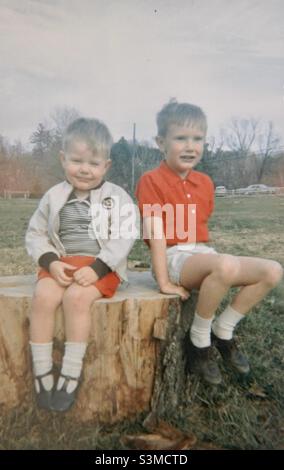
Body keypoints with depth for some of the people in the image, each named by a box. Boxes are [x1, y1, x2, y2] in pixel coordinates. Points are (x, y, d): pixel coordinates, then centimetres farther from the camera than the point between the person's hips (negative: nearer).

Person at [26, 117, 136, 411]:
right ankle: (41, 372, -9)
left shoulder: (117, 197, -1)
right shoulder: (54, 196, 7)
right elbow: (35, 234, 9)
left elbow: (124, 238, -9)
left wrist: (96, 268, -20)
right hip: (62, 263, 3)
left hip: (101, 266, -3)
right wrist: (51, 262, -10)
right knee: (42, 297, -23)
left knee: (76, 297, -30)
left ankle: (71, 374, -14)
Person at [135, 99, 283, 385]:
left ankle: (222, 331, 8)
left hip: (203, 255, 7)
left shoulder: (205, 183, 11)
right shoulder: (151, 180, -9)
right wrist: (163, 282, -19)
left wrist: (209, 259, 3)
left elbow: (200, 229, 14)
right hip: (174, 257, -7)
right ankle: (199, 339, -11)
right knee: (227, 265, -36)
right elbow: (155, 232, -16)